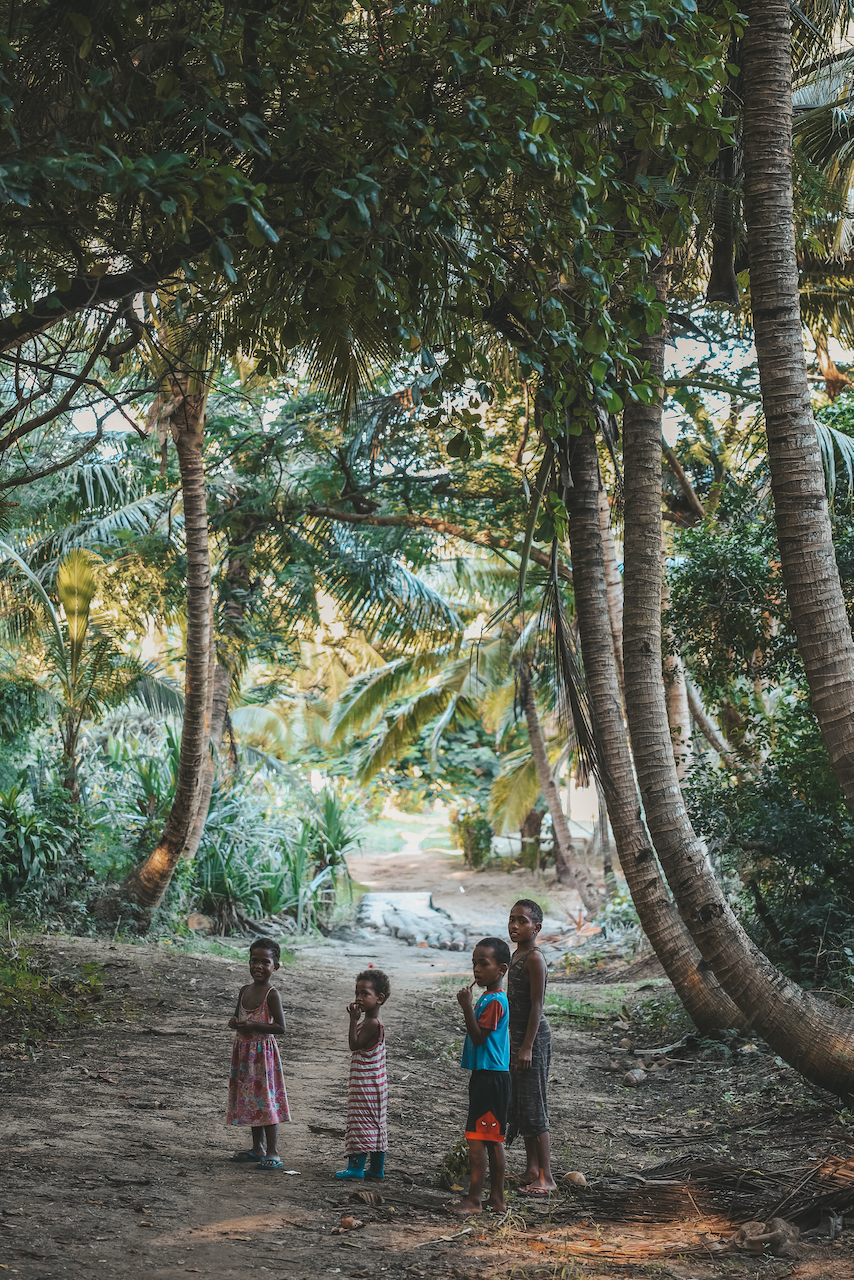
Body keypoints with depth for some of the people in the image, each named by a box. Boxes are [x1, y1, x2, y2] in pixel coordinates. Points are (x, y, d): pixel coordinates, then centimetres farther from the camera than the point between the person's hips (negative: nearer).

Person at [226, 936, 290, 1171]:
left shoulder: (271, 994, -13)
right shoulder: (244, 991, 9)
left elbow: (280, 1027, -17)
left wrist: (253, 1026, -24)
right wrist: (234, 1023, -2)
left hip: (263, 1051, -8)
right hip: (244, 1050, 8)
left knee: (265, 1100, -5)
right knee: (250, 1100, 14)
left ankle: (273, 1153, 0)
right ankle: (258, 1149, 25)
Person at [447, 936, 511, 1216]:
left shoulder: (494, 1002, -16)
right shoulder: (489, 998, 16)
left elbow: (479, 1037, -20)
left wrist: (467, 1007, -22)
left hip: (491, 1077, -11)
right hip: (486, 1075, 11)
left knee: (476, 1138, -8)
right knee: (492, 1140, 12)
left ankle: (473, 1199, -5)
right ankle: (497, 1199, 17)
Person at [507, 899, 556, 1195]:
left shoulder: (535, 960, -16)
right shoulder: (517, 956, 12)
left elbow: (536, 1006, -19)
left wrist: (527, 1047, -21)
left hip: (533, 1039, -10)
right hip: (517, 1037, 10)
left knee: (533, 1107, -6)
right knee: (519, 1105, 13)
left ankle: (546, 1178, -1)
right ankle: (532, 1170, 22)